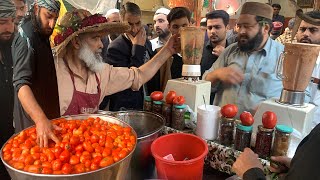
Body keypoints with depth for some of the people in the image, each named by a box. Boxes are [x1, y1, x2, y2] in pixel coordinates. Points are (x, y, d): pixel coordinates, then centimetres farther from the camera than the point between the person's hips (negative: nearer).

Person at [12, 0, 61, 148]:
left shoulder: (40, 33, 5)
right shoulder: (26, 37, -24)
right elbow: (21, 84, -35)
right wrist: (41, 120, -50)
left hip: (45, 112, 9)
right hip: (33, 119, -8)